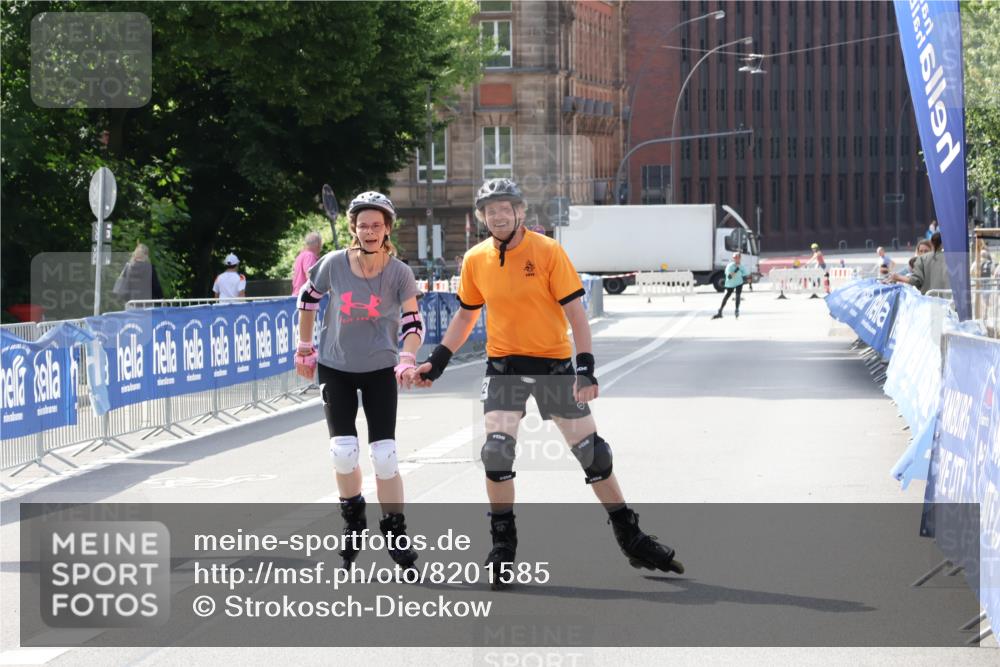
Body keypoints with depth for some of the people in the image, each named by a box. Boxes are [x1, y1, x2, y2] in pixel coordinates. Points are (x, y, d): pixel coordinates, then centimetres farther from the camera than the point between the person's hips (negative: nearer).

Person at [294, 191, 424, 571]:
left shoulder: (399, 273, -12)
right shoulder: (333, 265, -11)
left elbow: (413, 322, -11)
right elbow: (308, 299, 6)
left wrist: (407, 360, -30)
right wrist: (304, 349, 10)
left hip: (380, 370, -1)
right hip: (335, 368, 1)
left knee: (384, 455, -7)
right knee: (343, 451, -4)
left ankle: (395, 534, 5)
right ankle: (353, 522, 21)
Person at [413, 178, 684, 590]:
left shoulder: (547, 252, -10)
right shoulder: (476, 261, 1)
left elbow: (574, 311, -10)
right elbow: (466, 315, 16)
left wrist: (586, 367, -18)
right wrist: (438, 361, 10)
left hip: (553, 365, -2)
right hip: (504, 366, 2)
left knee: (592, 451, 2)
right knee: (497, 450, -13)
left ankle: (631, 539, 17)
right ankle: (503, 544, 3)